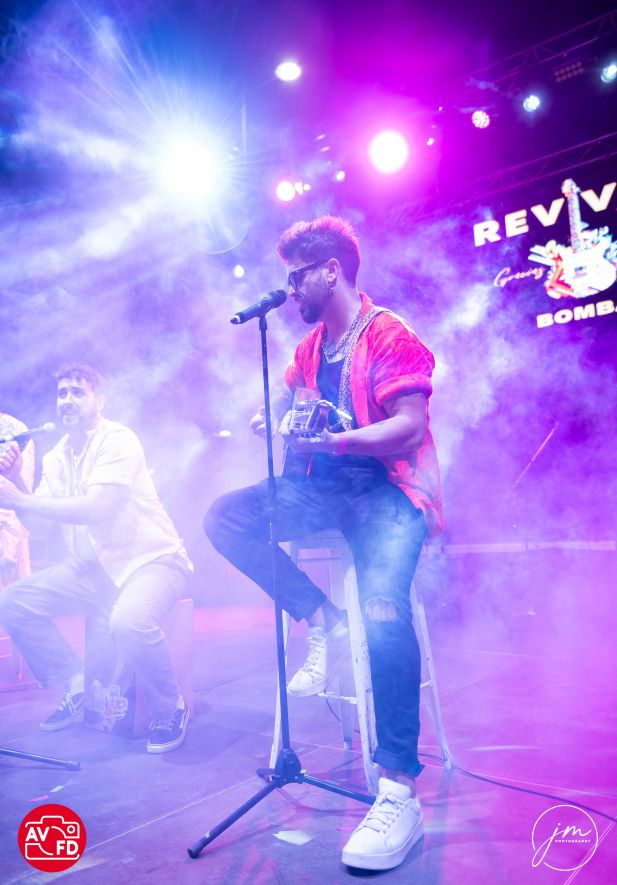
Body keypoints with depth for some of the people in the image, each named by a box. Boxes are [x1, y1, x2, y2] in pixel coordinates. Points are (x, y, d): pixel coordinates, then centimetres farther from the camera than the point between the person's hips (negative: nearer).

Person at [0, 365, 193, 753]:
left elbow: (98, 509, -25)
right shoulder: (56, 458, 10)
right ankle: (78, 685, 10)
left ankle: (171, 709, -7)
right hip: (92, 567, 7)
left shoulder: (118, 440, -13)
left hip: (150, 558, -7)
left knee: (129, 618, -36)